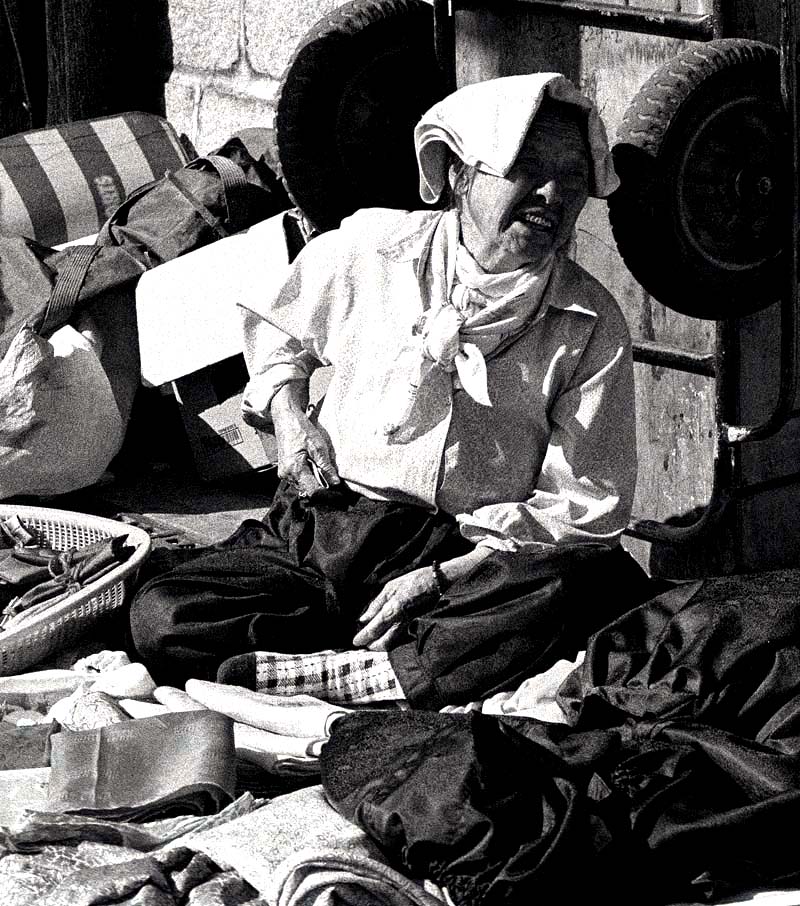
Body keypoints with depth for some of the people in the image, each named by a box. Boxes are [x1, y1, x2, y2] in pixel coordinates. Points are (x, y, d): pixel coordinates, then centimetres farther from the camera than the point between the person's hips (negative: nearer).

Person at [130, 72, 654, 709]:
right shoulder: (368, 248, 5)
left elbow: (590, 507, -5)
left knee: (616, 585, -35)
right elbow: (275, 328, 28)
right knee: (161, 620, -25)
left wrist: (443, 575, -16)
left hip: (477, 556, -2)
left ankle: (334, 671, -33)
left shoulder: (592, 327, 0)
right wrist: (287, 410, 6)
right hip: (321, 532, 2)